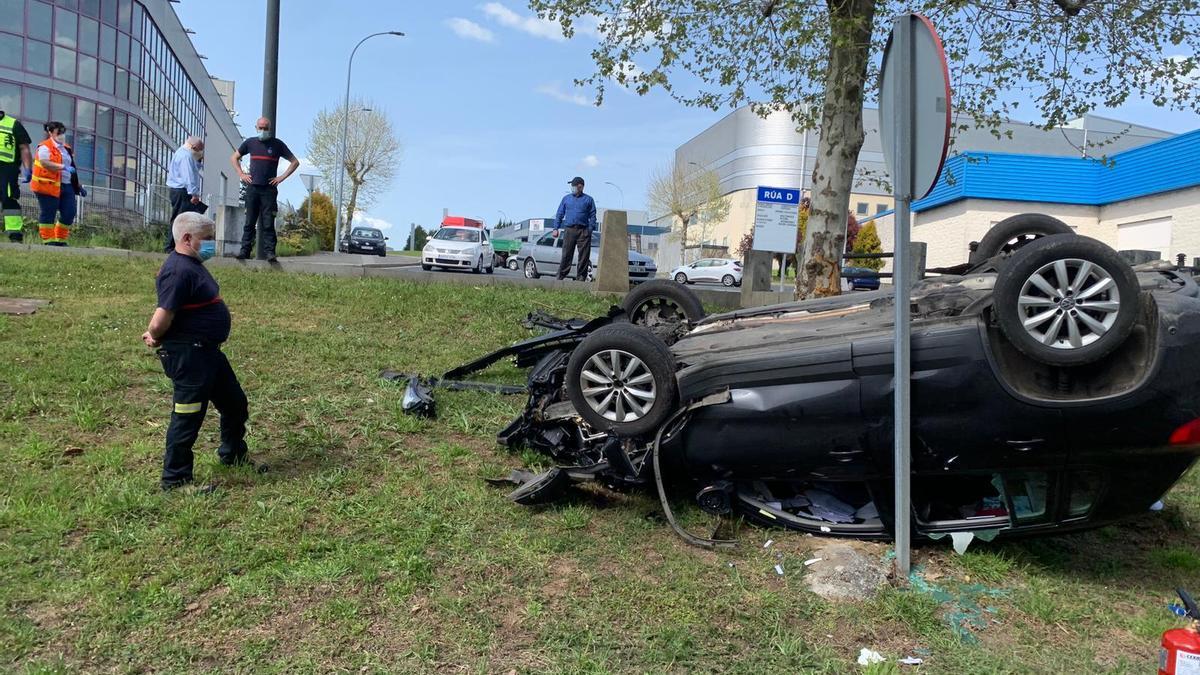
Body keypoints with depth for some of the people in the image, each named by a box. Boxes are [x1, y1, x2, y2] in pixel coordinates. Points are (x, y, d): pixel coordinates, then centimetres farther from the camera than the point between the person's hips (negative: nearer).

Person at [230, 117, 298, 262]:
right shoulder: (250, 143, 11)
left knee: (268, 224, -5)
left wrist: (282, 177, -1)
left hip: (269, 189, -2)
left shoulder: (277, 144, 3)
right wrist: (241, 174, 10)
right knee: (249, 222, 3)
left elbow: (295, 162, 6)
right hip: (252, 188, 2)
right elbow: (235, 158, 24)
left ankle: (270, 252, -4)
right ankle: (245, 250, 5)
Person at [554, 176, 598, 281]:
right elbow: (560, 214, 15)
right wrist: (556, 228, 5)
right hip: (570, 230, 1)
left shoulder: (588, 200, 10)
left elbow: (592, 216, 6)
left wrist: (590, 230, -6)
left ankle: (581, 278, 5)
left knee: (584, 256, -2)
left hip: (583, 231, -1)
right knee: (566, 255, -2)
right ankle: (560, 277, 2)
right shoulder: (566, 198, 16)